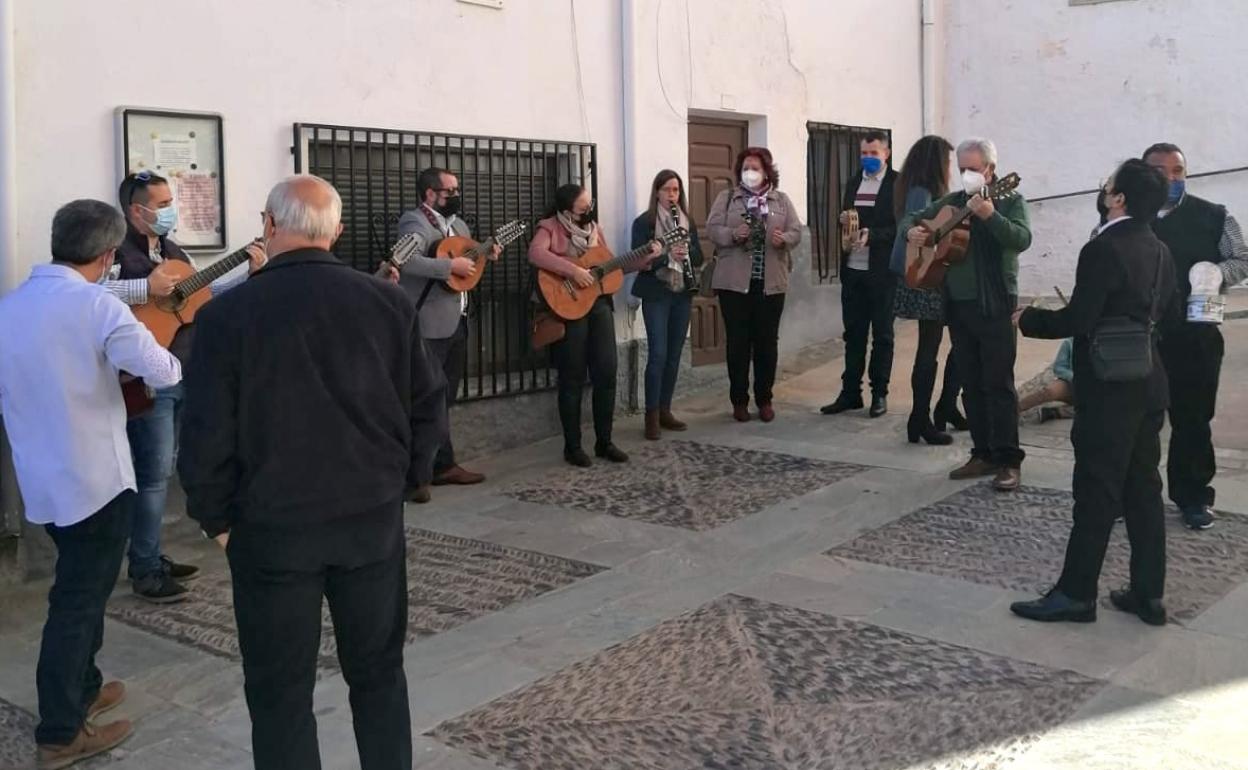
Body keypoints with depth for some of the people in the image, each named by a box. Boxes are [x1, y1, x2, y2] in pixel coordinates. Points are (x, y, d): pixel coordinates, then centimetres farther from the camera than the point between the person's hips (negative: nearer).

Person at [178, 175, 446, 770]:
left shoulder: (227, 313, -12)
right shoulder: (388, 302, -4)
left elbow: (206, 433, -10)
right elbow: (428, 403, 1)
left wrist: (217, 517, 4)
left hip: (271, 525, -2)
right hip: (375, 516, 3)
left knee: (281, 691, 11)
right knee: (378, 673, 19)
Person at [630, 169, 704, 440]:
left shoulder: (687, 221, 11)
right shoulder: (644, 222, -4)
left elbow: (699, 257, 10)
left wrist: (686, 251, -12)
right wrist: (667, 255, -25)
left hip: (682, 293, 5)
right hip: (656, 294, -5)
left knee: (674, 355, 8)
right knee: (658, 354, -10)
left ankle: (665, 411, 17)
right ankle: (651, 415, -4)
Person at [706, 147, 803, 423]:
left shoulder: (781, 200, 10)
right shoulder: (726, 198, 6)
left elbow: (796, 231, 3)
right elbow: (712, 229, -5)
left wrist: (784, 239, -19)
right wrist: (733, 234, -24)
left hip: (771, 282, 1)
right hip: (734, 281, -1)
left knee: (767, 340, 6)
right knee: (737, 341, 2)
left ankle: (764, 399, 16)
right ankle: (739, 400, 12)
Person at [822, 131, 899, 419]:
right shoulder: (853, 183, 13)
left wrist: (872, 235, -25)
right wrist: (844, 220, -3)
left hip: (881, 270, -5)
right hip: (852, 269, 5)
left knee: (882, 334, 5)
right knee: (853, 332, 9)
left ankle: (880, 394, 13)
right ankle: (850, 392, 16)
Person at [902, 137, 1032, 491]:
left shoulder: (1009, 200, -3)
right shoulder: (951, 202, 13)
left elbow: (1022, 239, -19)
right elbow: (911, 217, 20)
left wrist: (990, 216, -34)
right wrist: (912, 231, -3)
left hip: (994, 305, -6)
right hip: (958, 304, 6)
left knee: (998, 384, -6)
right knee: (970, 384, 9)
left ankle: (1009, 461, -1)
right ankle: (983, 454, 18)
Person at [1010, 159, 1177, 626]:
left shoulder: (1103, 250, -17)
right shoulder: (1160, 252, 9)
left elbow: (1077, 320, -20)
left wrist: (1028, 319, -5)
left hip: (1109, 387, -8)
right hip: (1147, 382, 8)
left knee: (1097, 492, -2)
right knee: (1143, 488, 12)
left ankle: (1076, 593, 7)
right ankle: (1148, 593, 18)